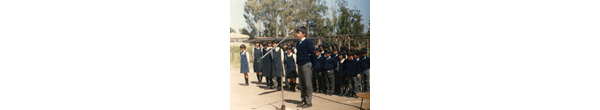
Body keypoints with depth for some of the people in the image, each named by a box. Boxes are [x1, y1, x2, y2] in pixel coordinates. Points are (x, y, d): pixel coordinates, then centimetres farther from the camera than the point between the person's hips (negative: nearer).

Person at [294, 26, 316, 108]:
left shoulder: (308, 42, -8)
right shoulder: (298, 44, 13)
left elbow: (312, 54, -8)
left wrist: (312, 65, -8)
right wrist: (297, 63, 15)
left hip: (306, 65, -7)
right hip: (299, 65, 7)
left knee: (307, 84, -3)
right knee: (302, 84, 11)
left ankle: (309, 102, 2)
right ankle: (303, 101, 19)